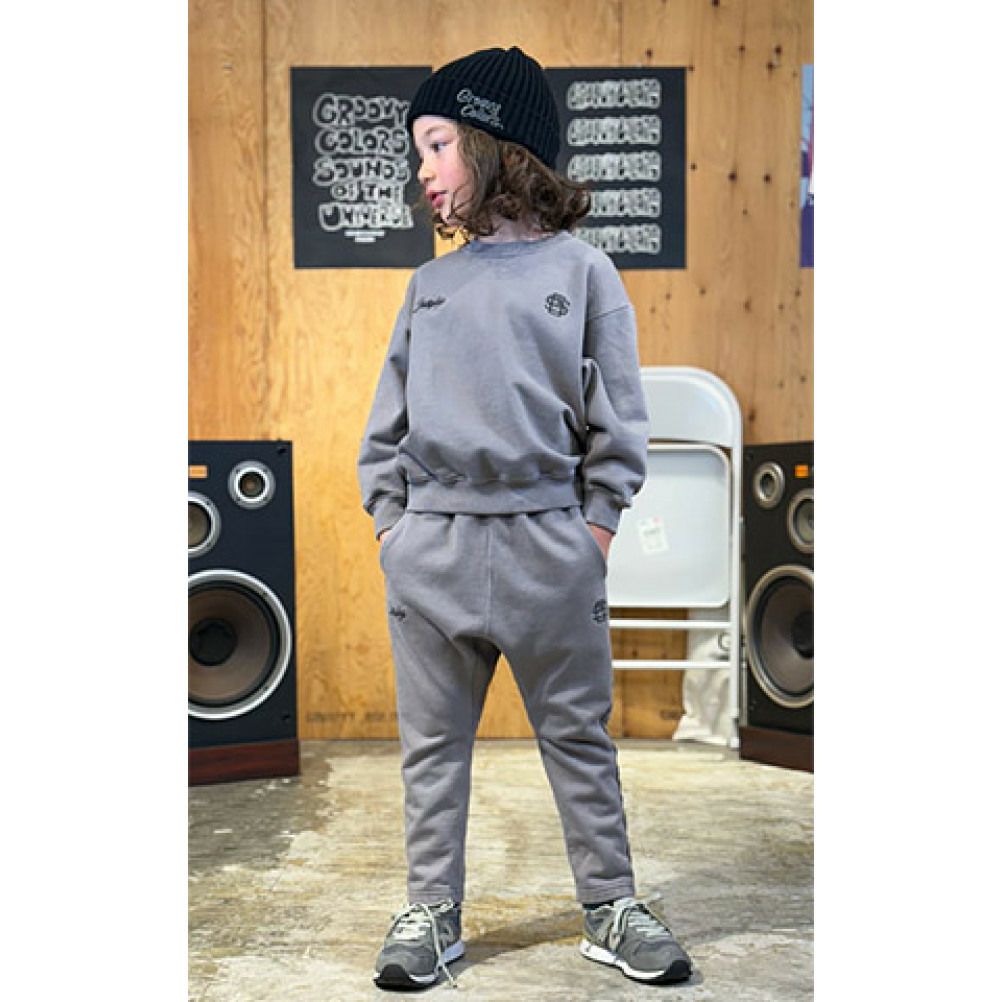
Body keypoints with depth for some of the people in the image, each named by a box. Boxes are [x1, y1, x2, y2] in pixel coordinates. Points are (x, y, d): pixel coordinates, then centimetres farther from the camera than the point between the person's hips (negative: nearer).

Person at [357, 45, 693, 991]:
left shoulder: (581, 271, 1)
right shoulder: (431, 282, 11)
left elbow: (617, 414, 1)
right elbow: (390, 413, 12)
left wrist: (597, 523, -5)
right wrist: (389, 515, 3)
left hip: (548, 541, -3)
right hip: (430, 543, 3)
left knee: (580, 734, 9)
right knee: (432, 740, 10)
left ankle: (611, 906, 22)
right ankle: (431, 910, 22)